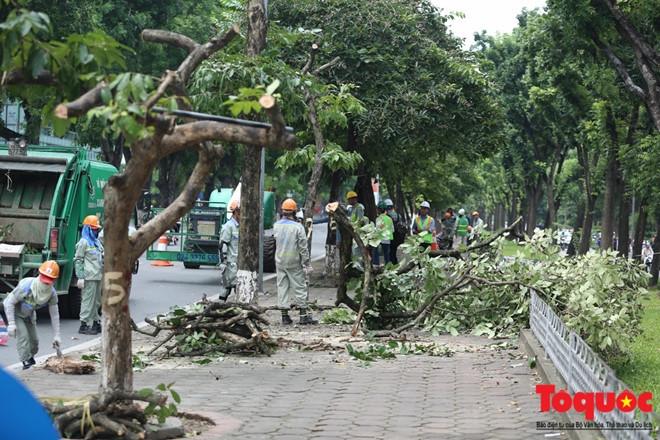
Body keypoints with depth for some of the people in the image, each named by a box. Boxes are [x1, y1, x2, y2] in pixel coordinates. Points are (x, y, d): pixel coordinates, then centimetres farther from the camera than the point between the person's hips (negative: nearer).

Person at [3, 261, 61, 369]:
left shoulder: (52, 293, -22)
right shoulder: (25, 287, -39)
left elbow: (54, 314, -11)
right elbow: (10, 303, -28)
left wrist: (57, 335, -11)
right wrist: (11, 323, -32)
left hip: (29, 314, 6)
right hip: (14, 312, -5)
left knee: (34, 340, 9)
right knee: (22, 335, -22)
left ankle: (30, 358, 37)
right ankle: (27, 362, -14)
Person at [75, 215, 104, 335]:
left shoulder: (96, 242, 20)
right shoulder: (83, 242, -7)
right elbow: (78, 260, -11)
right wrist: (80, 277, -17)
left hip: (98, 276, 9)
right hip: (89, 277, -9)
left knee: (96, 301, 14)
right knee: (88, 300, -8)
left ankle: (96, 323, 22)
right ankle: (83, 325, -5)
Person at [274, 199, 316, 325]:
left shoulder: (277, 225, -1)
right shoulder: (298, 227, -12)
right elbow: (303, 247, -10)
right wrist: (307, 264, -4)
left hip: (280, 261, 4)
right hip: (294, 262, -4)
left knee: (282, 287, 8)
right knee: (299, 287, 3)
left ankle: (284, 315, 8)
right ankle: (303, 316, 4)